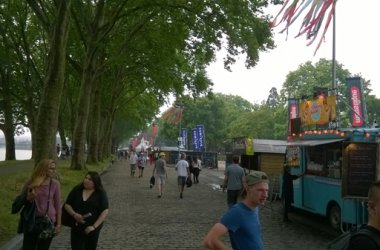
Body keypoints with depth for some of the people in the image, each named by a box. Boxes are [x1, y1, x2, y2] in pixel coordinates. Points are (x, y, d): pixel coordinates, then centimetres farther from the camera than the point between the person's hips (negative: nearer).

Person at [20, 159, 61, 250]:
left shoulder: (55, 184, -3)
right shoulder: (30, 182, -2)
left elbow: (58, 205, 1)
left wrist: (58, 224, 0)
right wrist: (28, 198, -13)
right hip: (31, 221, 1)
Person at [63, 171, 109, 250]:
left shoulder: (101, 193, -5)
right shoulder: (76, 190, 2)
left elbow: (105, 212, -9)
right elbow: (67, 205, 5)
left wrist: (94, 226, -16)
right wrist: (74, 214, -14)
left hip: (91, 230, -1)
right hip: (76, 228, 1)